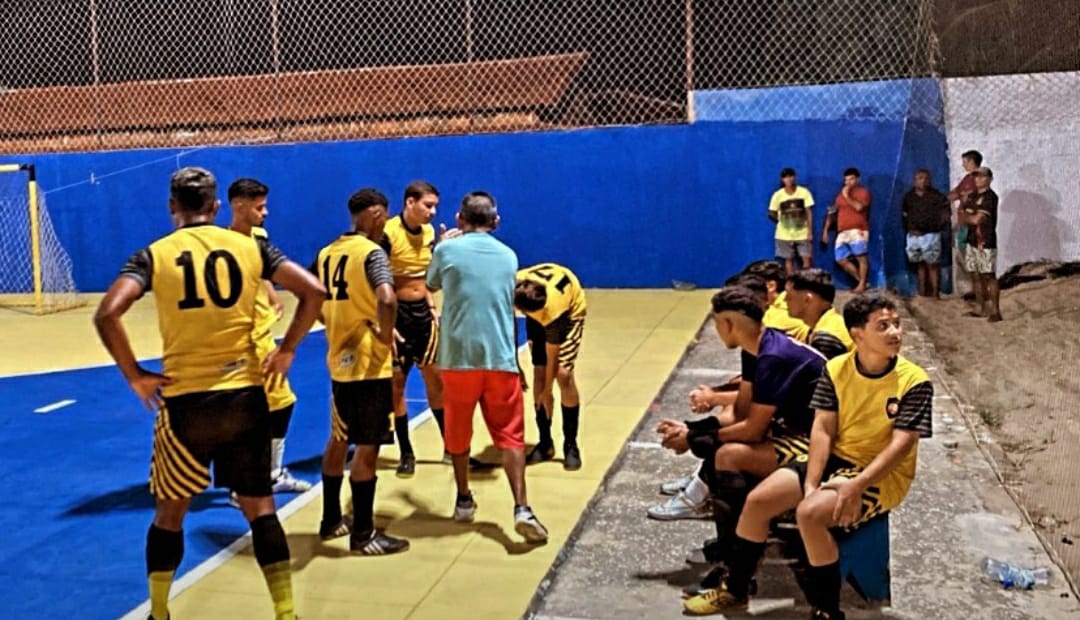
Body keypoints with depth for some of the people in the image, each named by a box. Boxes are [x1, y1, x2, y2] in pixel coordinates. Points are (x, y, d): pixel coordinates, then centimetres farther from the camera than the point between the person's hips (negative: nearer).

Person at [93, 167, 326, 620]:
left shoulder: (154, 254, -1)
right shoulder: (250, 247, 4)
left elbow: (107, 315, -15)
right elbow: (313, 291, -3)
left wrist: (135, 376, -5)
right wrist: (287, 350, 4)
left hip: (185, 401, -1)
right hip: (246, 395, 1)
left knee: (169, 513, 17)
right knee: (260, 508, 10)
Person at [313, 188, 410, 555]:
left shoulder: (327, 253, 9)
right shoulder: (372, 252, -14)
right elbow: (386, 300, -30)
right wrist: (386, 336, -15)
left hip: (339, 360, 8)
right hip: (369, 363, -8)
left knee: (339, 440, 19)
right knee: (367, 447, -1)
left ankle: (331, 521, 30)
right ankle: (363, 535, 6)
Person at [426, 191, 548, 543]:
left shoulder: (446, 250, 1)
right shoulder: (508, 256, 9)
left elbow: (432, 286, 22)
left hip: (458, 357, -1)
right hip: (500, 358, 1)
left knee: (458, 433, 17)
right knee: (510, 435, 3)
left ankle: (464, 501, 28)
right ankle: (521, 508, -10)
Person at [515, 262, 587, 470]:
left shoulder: (552, 307, -43)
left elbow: (552, 356, -29)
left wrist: (547, 392, -17)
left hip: (570, 309, -4)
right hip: (538, 312, 5)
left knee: (563, 374, -17)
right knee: (539, 373, -6)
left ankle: (571, 445, -5)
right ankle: (545, 443, 7)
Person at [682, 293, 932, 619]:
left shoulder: (914, 382, -14)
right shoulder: (836, 369, -3)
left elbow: (901, 444, -19)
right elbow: (822, 429, -5)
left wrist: (857, 484, -28)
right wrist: (811, 482, -16)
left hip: (883, 475, -5)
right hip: (836, 459, 5)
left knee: (809, 513, -29)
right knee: (758, 499, -7)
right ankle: (734, 590, 13)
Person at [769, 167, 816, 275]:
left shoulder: (804, 192, -5)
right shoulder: (778, 195, -5)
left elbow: (809, 213, -4)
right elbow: (771, 214, 3)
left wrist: (810, 232, -8)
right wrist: (782, 221, -6)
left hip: (803, 233, 0)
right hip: (785, 235, 0)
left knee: (807, 259, -5)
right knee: (789, 260, 5)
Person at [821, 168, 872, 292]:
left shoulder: (863, 192, 2)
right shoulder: (841, 194, 20)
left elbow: (859, 207, -16)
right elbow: (833, 213, 21)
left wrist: (847, 196, -7)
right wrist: (825, 230, 15)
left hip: (858, 230, -6)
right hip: (842, 232, 7)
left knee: (861, 257, -9)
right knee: (841, 260, 2)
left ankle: (862, 284, -4)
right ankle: (860, 281, 13)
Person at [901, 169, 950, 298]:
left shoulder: (937, 196, -5)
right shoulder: (909, 196, 8)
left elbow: (945, 214, -5)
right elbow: (904, 215, 18)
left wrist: (937, 228, -5)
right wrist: (908, 229, 10)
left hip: (930, 235, -4)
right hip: (913, 236, 4)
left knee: (932, 264, -5)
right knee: (919, 264, 10)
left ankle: (935, 293, -2)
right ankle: (922, 292, 17)